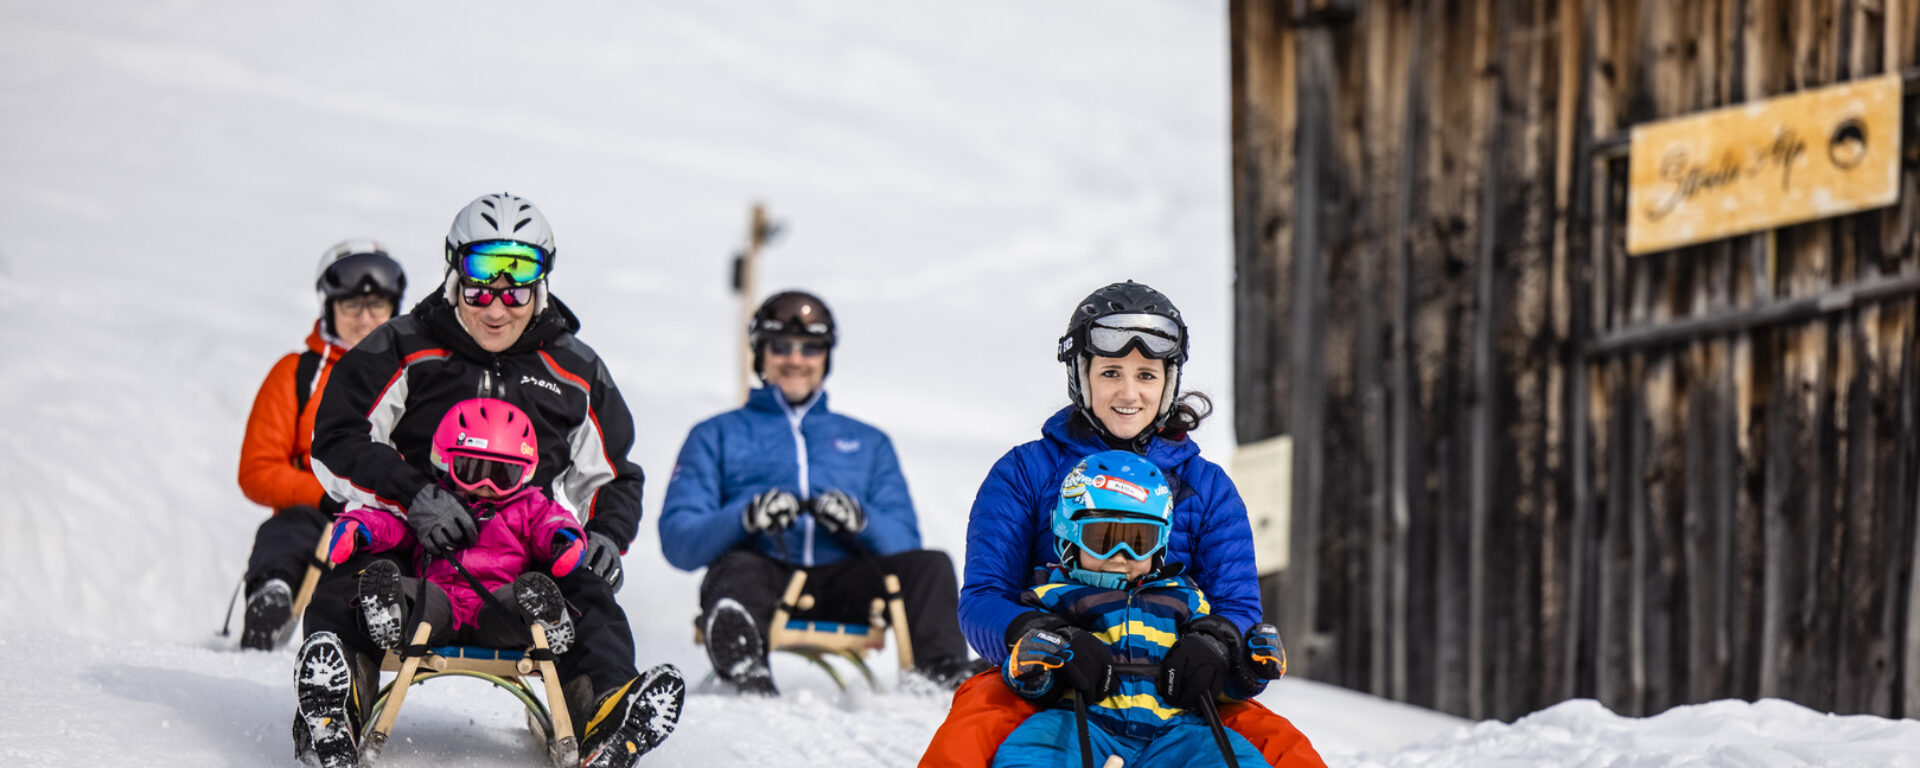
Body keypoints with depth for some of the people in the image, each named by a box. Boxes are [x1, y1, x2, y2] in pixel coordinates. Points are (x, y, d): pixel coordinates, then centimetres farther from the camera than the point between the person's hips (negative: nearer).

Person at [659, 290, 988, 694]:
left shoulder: (869, 443, 31)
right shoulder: (716, 435, 25)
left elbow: (903, 544, 17)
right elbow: (677, 540, 9)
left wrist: (860, 521, -7)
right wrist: (747, 518, -12)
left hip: (841, 584, 2)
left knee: (930, 565, -25)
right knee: (739, 569, -37)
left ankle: (941, 671, -47)